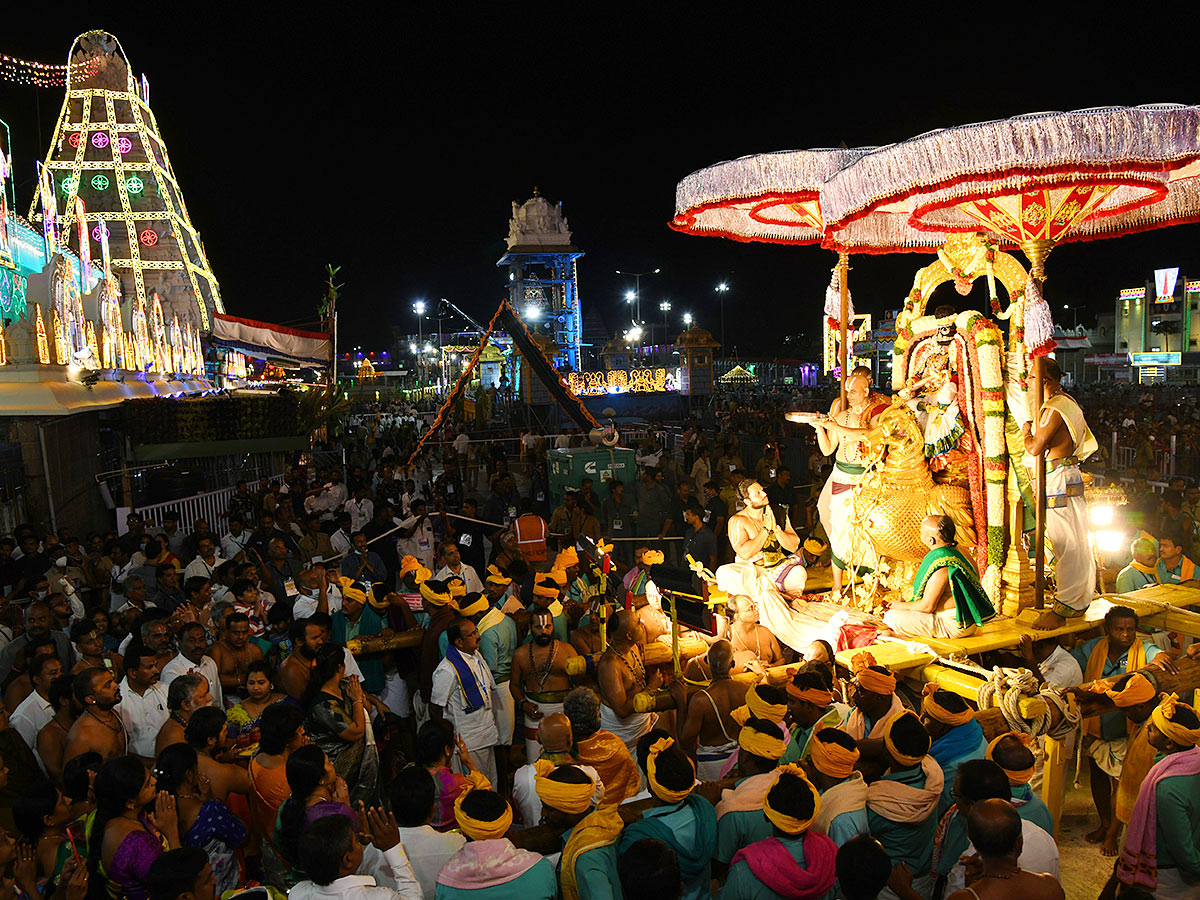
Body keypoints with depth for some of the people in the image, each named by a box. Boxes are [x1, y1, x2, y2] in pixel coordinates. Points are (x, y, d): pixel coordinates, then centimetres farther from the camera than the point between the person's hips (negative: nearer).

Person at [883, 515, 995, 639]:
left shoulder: (940, 565, -26)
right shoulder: (959, 550, 3)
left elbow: (927, 606, -21)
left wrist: (901, 606, -2)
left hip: (953, 626, -10)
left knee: (891, 617, -13)